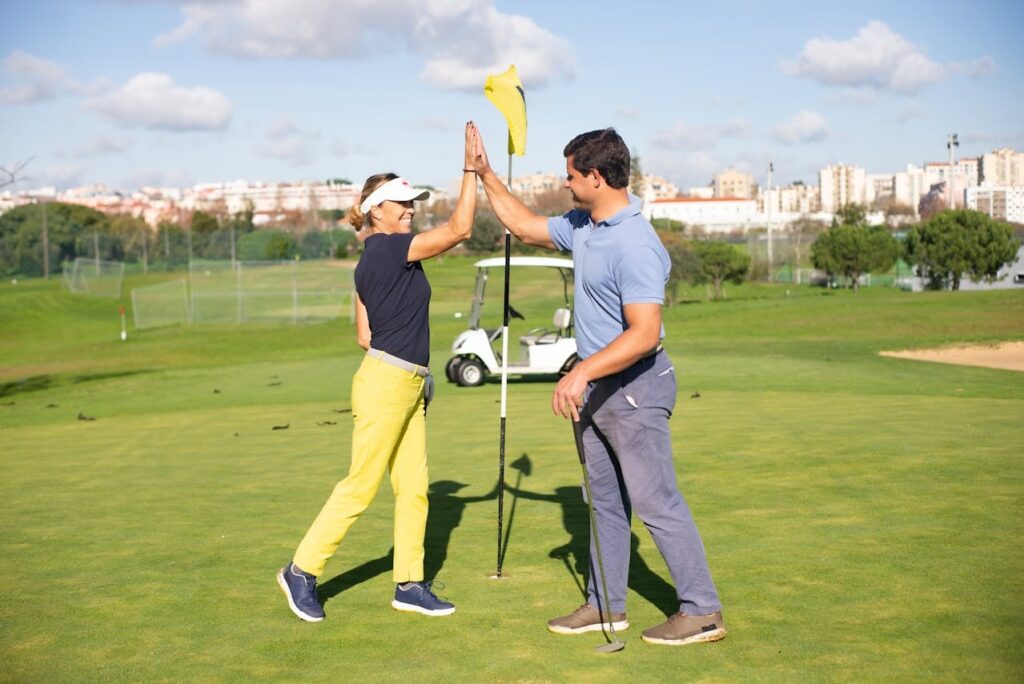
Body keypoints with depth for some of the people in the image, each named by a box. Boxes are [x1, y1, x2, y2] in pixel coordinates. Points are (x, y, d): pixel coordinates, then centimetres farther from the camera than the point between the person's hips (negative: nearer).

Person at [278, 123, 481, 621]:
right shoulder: (388, 248, -13)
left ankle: (409, 584, 16)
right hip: (385, 384, -10)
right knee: (360, 487, -2)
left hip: (407, 387, 10)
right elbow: (460, 228, -17)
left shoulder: (371, 261, 14)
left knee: (413, 489, 9)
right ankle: (302, 570, 10)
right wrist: (471, 169, -12)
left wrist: (411, 362, 19)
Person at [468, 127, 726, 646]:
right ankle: (606, 604, 27)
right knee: (605, 501, 16)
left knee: (655, 501, -4)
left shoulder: (635, 244, -24)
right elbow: (526, 227, 22)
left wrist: (581, 373, -34)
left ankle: (702, 610, 7)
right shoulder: (582, 227, 6)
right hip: (595, 386, 10)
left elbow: (645, 334, -30)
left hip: (634, 386, -10)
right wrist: (485, 175, 20)